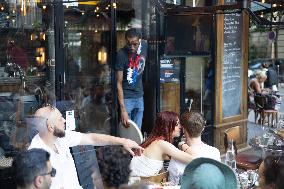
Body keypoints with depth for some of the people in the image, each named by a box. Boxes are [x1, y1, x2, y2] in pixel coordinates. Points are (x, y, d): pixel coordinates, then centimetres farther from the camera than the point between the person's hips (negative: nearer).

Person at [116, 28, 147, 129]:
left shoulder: (144, 46, -6)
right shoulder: (121, 54, -21)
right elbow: (119, 83, -20)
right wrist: (123, 109, -26)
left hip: (139, 97, 5)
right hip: (126, 98, -5)